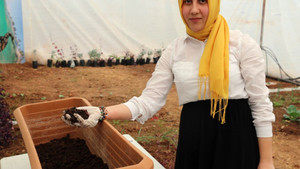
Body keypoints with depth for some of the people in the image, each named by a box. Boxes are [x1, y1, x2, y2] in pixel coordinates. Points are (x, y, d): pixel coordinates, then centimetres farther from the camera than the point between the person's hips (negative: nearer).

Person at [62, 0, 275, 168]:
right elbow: (149, 101, -2)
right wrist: (102, 113, -14)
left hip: (237, 141, -2)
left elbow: (261, 104, -6)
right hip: (193, 142, 3)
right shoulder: (175, 50, 1)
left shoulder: (241, 44, -7)